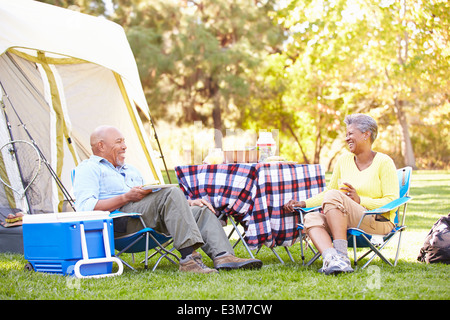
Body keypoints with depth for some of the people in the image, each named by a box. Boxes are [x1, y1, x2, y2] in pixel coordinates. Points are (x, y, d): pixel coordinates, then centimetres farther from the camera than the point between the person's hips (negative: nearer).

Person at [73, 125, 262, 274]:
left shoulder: (130, 170, 34)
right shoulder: (88, 169, 7)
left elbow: (154, 200, 31)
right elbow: (85, 208, -9)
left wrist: (187, 203, 14)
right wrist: (126, 197, -16)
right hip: (115, 223, -9)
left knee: (201, 211, -6)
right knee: (171, 193, -28)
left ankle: (223, 257, -28)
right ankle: (189, 259, -38)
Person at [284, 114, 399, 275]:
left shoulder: (384, 162, -3)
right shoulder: (344, 160, 14)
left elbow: (392, 202, -9)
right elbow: (327, 191, 22)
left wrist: (360, 200, -20)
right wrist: (304, 203, 8)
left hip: (379, 222, -6)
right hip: (348, 222, 6)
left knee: (333, 196, -28)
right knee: (311, 218, -21)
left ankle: (342, 257, -37)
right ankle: (331, 258, -49)